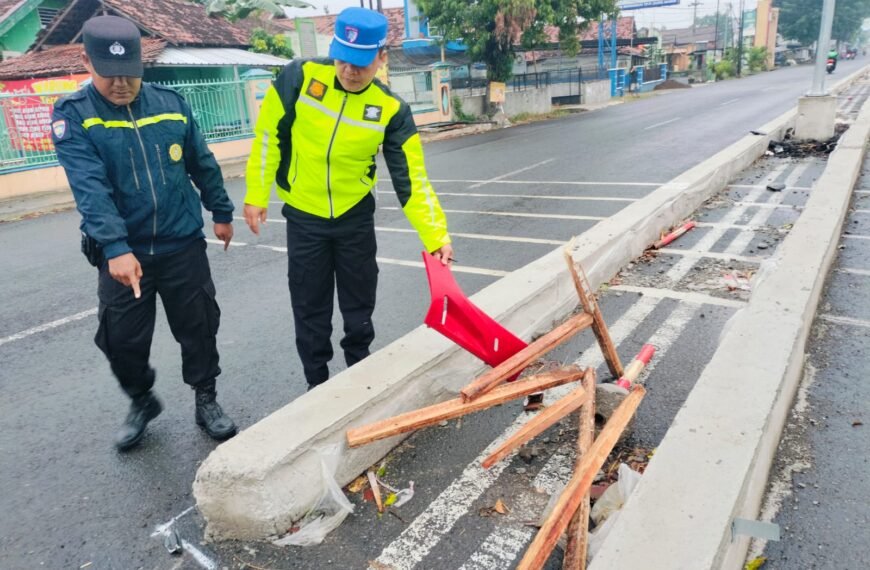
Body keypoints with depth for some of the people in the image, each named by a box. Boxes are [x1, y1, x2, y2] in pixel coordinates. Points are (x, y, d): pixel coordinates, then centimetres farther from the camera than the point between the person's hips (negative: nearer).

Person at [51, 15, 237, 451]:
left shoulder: (169, 102, 1)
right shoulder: (73, 116, -8)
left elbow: (202, 164, 11)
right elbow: (89, 187, -21)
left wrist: (221, 212, 17)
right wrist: (115, 248, -33)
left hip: (183, 245, 2)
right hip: (121, 253, -1)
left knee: (199, 328, 10)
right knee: (122, 340, 9)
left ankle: (206, 401, 30)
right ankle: (141, 402, 36)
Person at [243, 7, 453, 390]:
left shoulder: (391, 109, -15)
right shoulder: (300, 76, -14)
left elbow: (411, 179, -15)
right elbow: (268, 136, -4)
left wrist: (435, 236, -24)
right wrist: (257, 195, -3)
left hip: (355, 217, 1)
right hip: (303, 217, 0)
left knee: (359, 304, 14)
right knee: (310, 307, 10)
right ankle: (317, 383, 29)